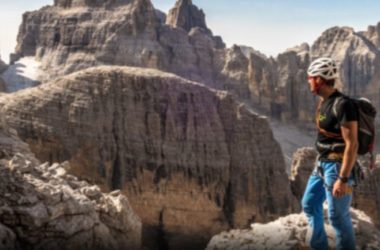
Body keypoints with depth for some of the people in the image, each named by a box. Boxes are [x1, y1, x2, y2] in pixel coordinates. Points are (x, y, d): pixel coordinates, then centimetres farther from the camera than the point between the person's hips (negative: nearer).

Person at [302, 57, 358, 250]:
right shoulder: (323, 101, 6)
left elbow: (352, 144, -23)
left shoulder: (342, 105, -22)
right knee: (309, 204, 18)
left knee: (338, 217, -2)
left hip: (337, 167, -10)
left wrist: (343, 179, -25)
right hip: (322, 164, 10)